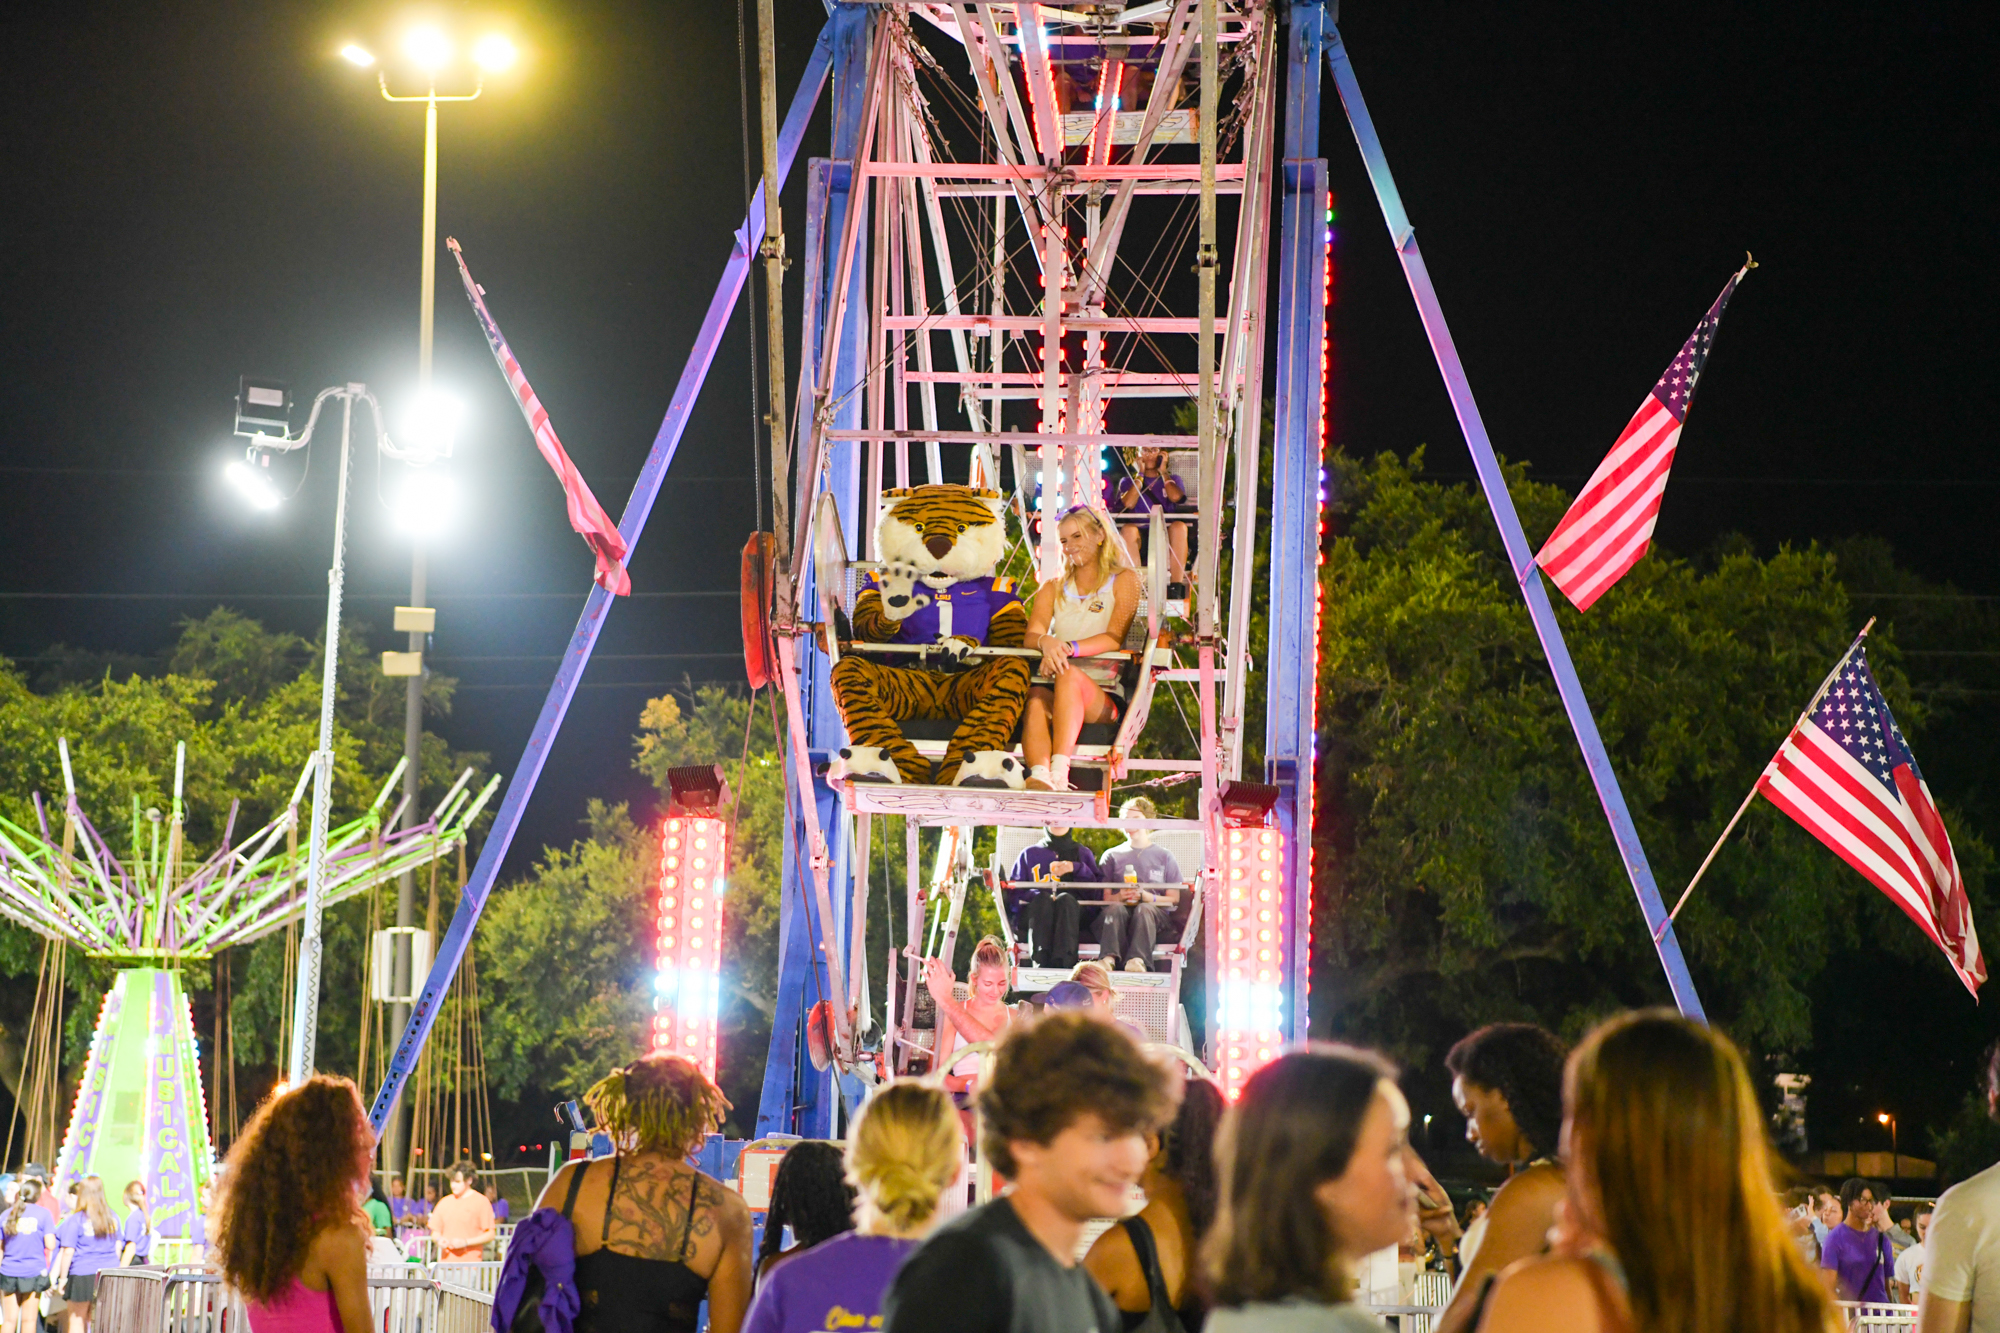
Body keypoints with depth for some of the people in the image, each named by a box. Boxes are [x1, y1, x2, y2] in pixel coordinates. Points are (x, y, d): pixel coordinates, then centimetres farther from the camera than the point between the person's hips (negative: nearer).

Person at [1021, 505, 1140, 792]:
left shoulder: (1124, 580, 12)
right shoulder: (1053, 589, 24)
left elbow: (1114, 637, -5)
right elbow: (1031, 636, 6)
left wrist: (1069, 648, -24)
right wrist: (1046, 643, -21)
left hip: (1105, 696, -3)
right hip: (1059, 692, 3)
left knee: (1070, 674, -37)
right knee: (1035, 696, -34)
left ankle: (1059, 773, -54)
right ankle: (1039, 777, -61)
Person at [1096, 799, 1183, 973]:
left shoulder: (1164, 856, 19)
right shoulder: (1112, 856, 22)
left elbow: (1174, 900, 10)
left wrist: (1146, 896, -7)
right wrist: (1120, 897, -10)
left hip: (1156, 913, -1)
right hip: (1122, 908, 1)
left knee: (1144, 909, -37)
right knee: (1115, 908, -35)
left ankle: (1137, 960, -62)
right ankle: (1109, 957, -60)